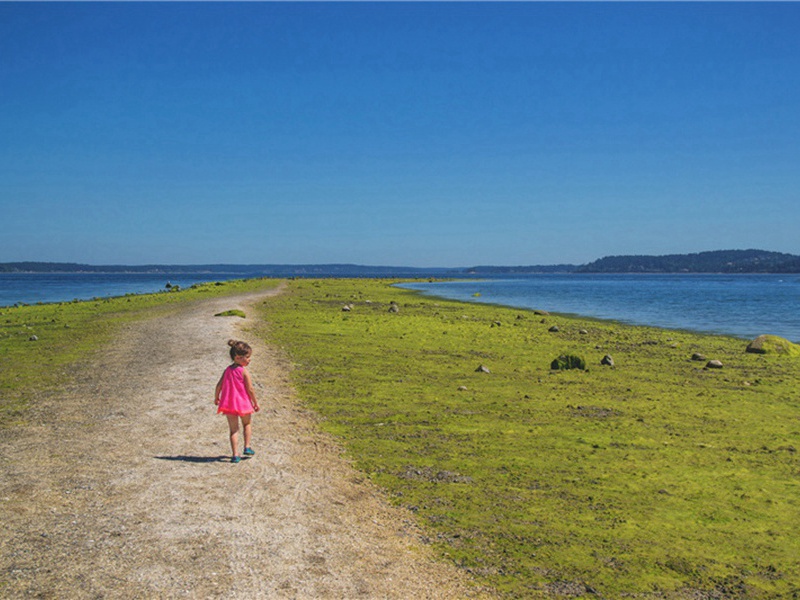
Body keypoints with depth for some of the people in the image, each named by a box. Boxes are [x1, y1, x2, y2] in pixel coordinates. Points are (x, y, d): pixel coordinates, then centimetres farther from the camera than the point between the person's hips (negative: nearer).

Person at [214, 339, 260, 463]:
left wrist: (216, 398, 20)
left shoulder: (227, 370, 2)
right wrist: (256, 403, -3)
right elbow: (250, 389, -14)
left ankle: (235, 454, 5)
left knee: (233, 429, 9)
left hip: (229, 404, 4)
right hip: (243, 403, -4)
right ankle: (247, 447, 19)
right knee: (247, 424, 23)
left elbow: (219, 386, 5)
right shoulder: (244, 371, -14)